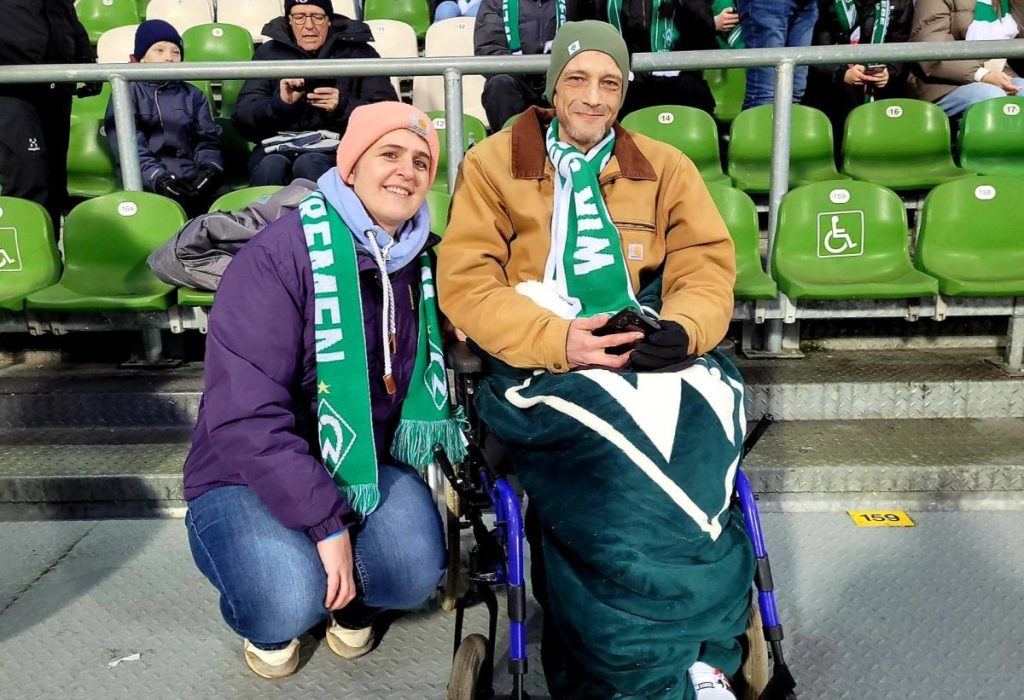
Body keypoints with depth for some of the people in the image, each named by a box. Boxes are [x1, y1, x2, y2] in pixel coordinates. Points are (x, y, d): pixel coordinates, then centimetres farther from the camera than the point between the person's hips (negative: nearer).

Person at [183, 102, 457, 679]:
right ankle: (269, 623, 11)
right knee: (288, 604, -28)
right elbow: (246, 415, -26)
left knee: (414, 572, -23)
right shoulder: (278, 255, -21)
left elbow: (443, 366, 8)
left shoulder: (426, 262, -3)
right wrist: (326, 522, -26)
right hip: (252, 473, -3)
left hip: (366, 464, 4)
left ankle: (351, 602, 14)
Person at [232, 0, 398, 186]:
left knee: (309, 164, -34)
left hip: (336, 146, -1)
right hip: (280, 145, 2)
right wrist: (279, 103, -12)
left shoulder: (359, 52, 11)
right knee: (271, 165, -32)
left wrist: (343, 106, -15)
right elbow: (241, 117, 7)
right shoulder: (269, 53, 16)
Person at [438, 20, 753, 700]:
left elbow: (707, 269, 9)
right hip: (539, 361, -2)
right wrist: (557, 340, -18)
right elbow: (465, 283, -1)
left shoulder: (666, 167, 19)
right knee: (618, 475, -33)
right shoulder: (492, 163, 10)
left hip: (654, 353, 3)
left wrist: (684, 329, -16)